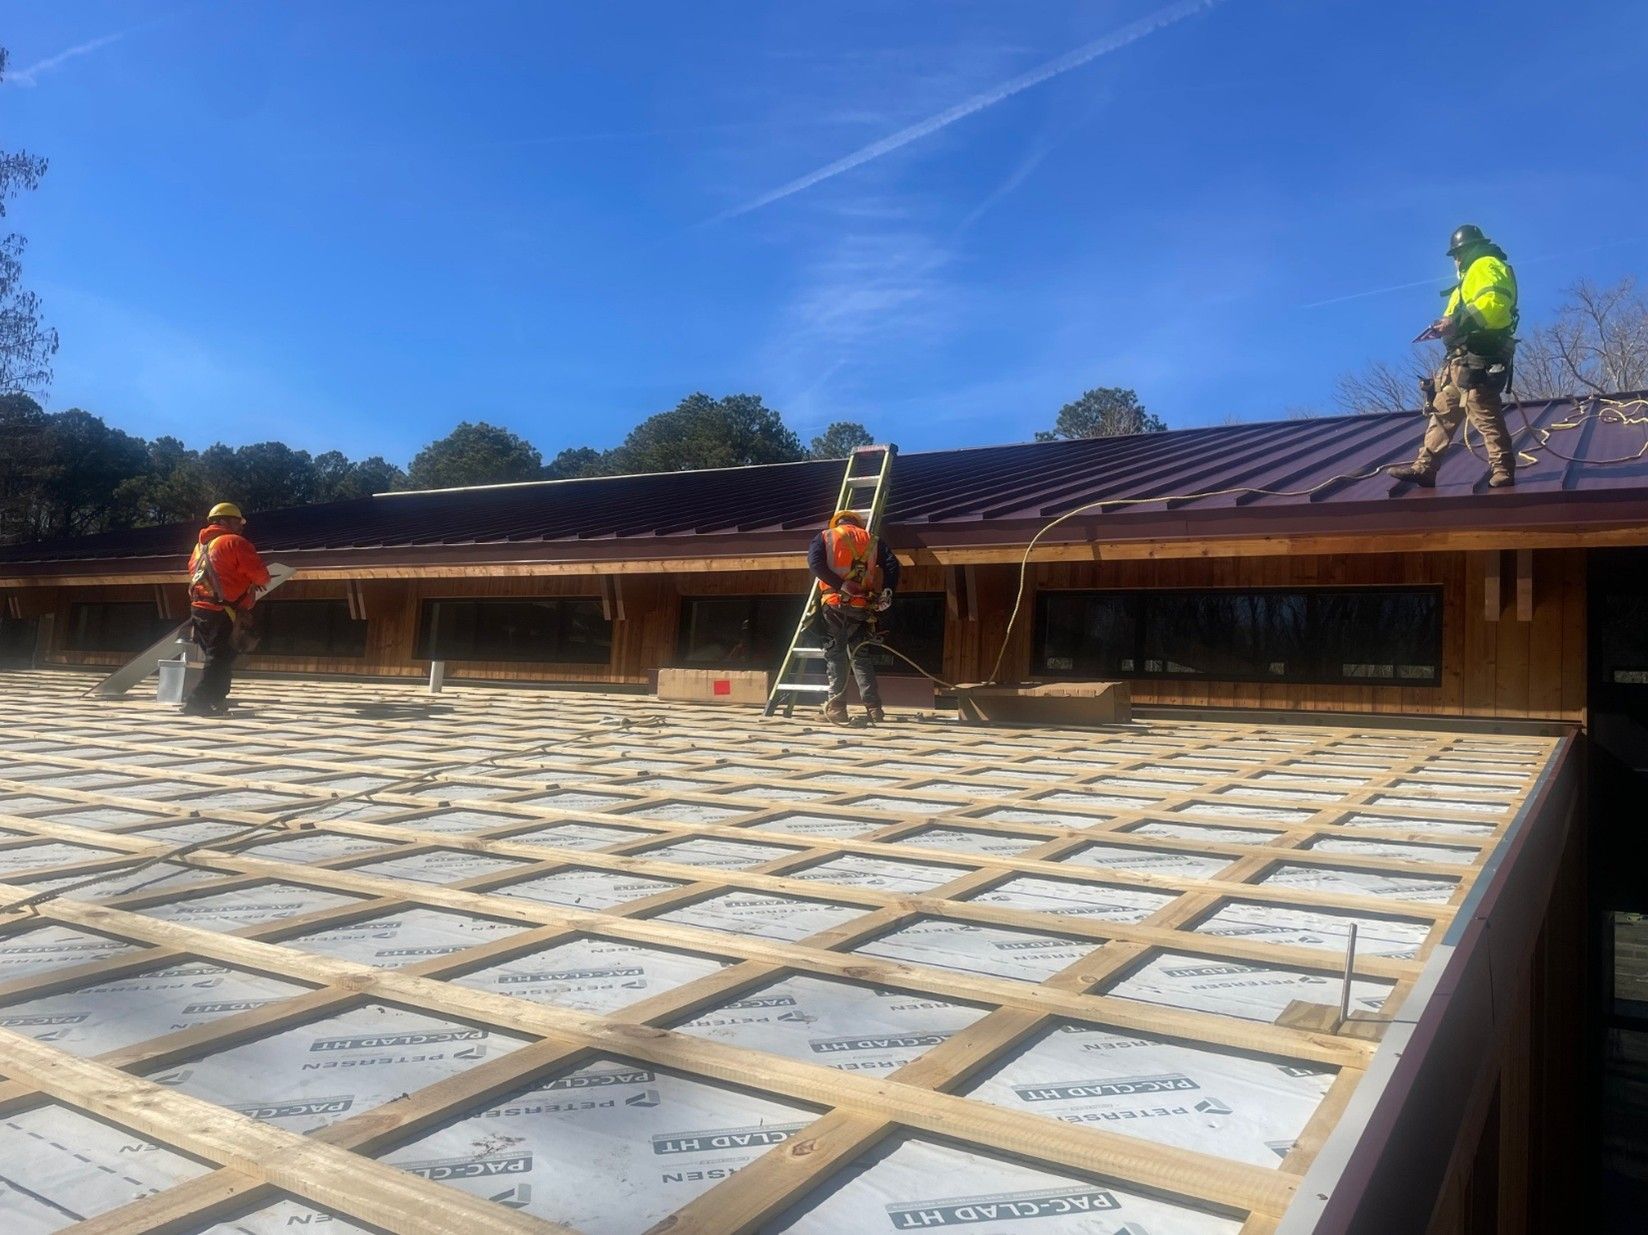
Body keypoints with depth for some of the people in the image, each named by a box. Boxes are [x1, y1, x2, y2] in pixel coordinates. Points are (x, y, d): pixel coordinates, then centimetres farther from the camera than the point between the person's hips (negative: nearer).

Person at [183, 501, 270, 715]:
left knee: (216, 659, 17)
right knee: (221, 660, -6)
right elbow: (261, 574, -13)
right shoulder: (234, 542, -8)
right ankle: (198, 703, -11)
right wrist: (258, 581, 13)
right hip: (222, 614, -9)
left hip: (199, 609, 9)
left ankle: (213, 700, 19)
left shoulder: (201, 546, 20)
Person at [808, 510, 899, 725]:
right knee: (861, 657, 8)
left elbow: (815, 564, -7)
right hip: (862, 607, 2)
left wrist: (841, 585, -10)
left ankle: (836, 707, -1)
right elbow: (892, 565, 3)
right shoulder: (872, 540, 19)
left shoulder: (824, 537, 13)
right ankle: (873, 709, 0)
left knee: (835, 656, 5)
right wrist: (887, 593, -3)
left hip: (834, 605, -2)